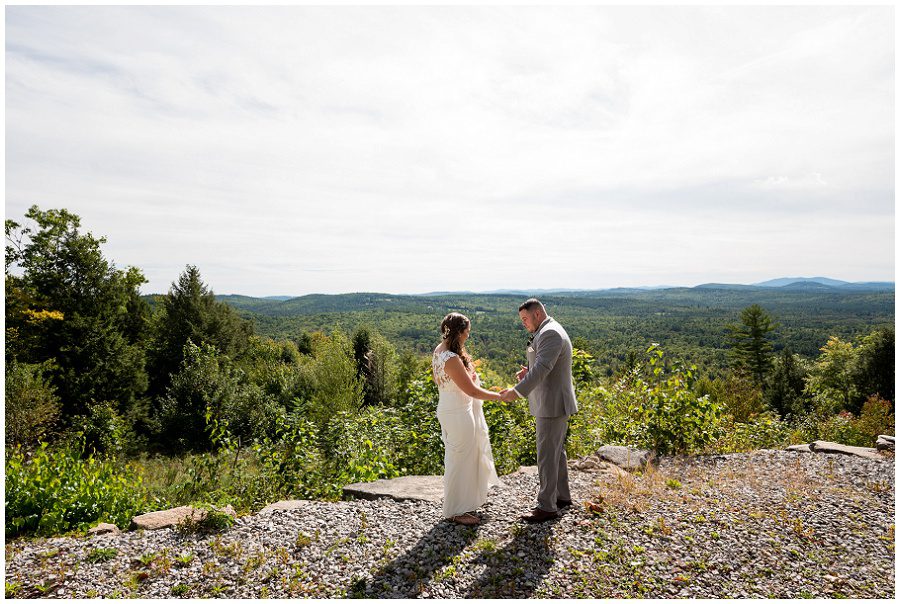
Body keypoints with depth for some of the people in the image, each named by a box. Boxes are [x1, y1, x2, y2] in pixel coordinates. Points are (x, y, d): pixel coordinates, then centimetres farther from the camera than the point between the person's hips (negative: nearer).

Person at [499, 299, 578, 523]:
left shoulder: (550, 333, -19)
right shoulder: (547, 332, 15)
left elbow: (542, 368, -28)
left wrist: (518, 391, -29)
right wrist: (528, 372, 2)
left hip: (552, 405, -10)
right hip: (550, 404, 10)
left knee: (547, 455, -3)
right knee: (556, 451, 18)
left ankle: (547, 506, 7)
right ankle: (562, 496, 31)